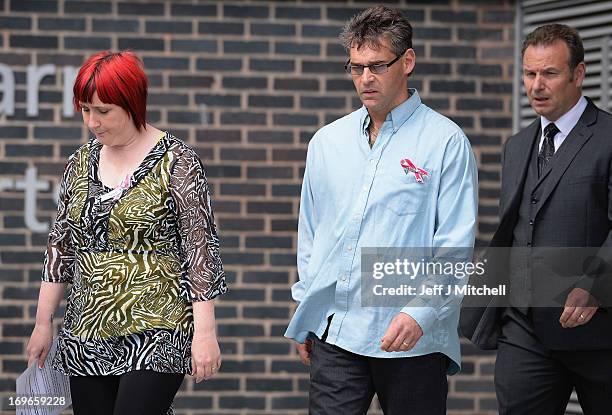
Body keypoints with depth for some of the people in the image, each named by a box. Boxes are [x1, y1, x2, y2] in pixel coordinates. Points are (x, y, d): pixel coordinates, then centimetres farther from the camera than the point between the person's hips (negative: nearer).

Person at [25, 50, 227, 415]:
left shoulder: (176, 162, -6)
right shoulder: (82, 162, 11)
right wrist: (43, 322, 14)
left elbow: (200, 248, -8)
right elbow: (61, 246, 16)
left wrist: (204, 331, -13)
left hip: (156, 336, -6)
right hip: (87, 340, 6)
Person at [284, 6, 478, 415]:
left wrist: (421, 311, -19)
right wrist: (304, 317, 17)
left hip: (412, 337, -4)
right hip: (333, 333, 4)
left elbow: (455, 243, -8)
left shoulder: (445, 141, -2)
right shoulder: (327, 142, 14)